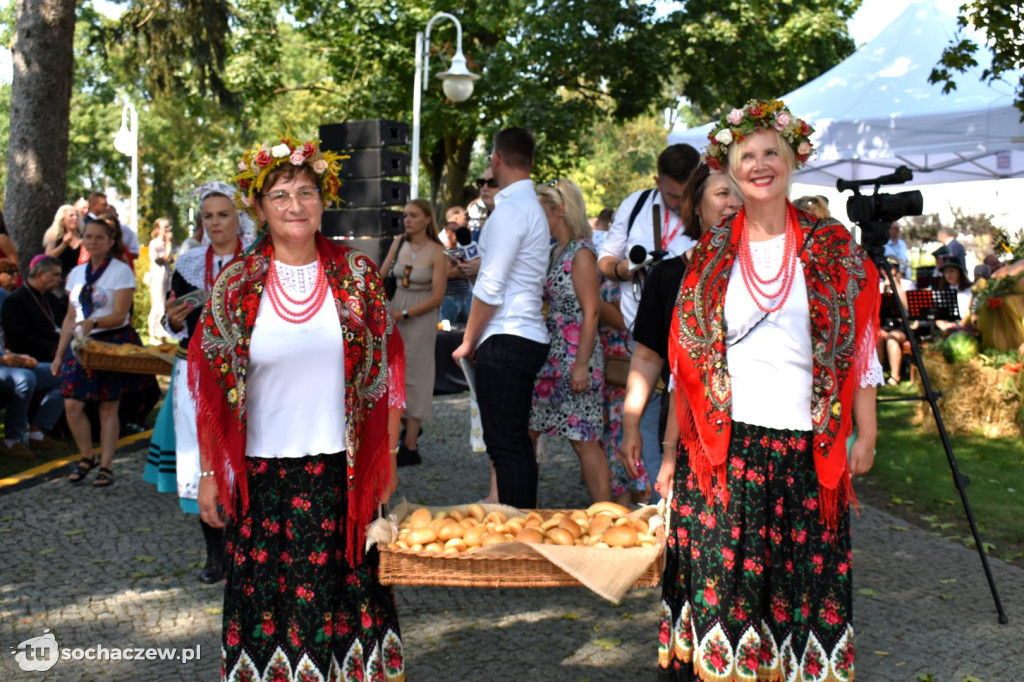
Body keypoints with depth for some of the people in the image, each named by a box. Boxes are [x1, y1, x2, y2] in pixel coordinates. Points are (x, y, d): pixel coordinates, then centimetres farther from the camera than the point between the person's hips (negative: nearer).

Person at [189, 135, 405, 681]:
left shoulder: (357, 276, 1)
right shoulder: (237, 284, -1)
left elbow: (387, 373, 4)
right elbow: (210, 386, 1)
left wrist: (387, 459, 2)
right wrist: (209, 474, -1)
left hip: (344, 471, 1)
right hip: (262, 470, 0)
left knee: (346, 589, 9)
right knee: (267, 597, 7)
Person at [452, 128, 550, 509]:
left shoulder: (510, 208, -12)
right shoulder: (533, 206, 18)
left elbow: (491, 288, -14)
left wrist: (468, 341, -7)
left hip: (505, 341, -10)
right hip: (530, 338, 10)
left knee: (505, 447, -8)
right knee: (518, 443, 14)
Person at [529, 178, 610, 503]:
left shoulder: (581, 254, -11)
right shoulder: (554, 252, 14)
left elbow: (591, 314, -15)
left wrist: (582, 365, -20)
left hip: (574, 357, -9)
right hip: (549, 357, 9)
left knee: (584, 440, -5)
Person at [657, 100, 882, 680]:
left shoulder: (832, 247, 5)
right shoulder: (711, 255, 7)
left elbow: (858, 346, 5)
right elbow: (688, 360, 7)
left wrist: (865, 435, -1)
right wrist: (672, 452, 5)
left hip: (806, 451, 0)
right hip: (723, 445, 1)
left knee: (803, 584, 6)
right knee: (721, 575, 2)